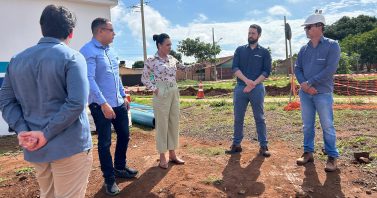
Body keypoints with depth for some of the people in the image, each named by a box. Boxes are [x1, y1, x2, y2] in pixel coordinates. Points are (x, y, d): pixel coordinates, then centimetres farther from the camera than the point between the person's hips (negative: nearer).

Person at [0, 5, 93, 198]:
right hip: (69, 146, -6)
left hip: (35, 148, 6)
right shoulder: (72, 57, -10)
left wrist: (22, 131, -5)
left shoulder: (17, 59, 9)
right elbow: (76, 103, -21)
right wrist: (46, 134, -14)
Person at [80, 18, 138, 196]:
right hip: (101, 105, -8)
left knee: (124, 135, 16)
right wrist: (103, 104, -25)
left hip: (118, 103, 8)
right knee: (105, 142, 4)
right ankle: (109, 179, 20)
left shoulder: (110, 50, 12)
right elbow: (89, 79, -21)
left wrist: (123, 96, 17)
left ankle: (120, 167, 37)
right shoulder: (88, 51, -13)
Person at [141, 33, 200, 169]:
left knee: (174, 123, 10)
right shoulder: (151, 61, -8)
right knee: (162, 124, 1)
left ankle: (172, 154, 23)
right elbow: (144, 78, -4)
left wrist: (194, 66, 2)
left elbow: (183, 68, 20)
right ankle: (162, 157, 14)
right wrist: (154, 89, -11)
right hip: (162, 95, -6)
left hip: (175, 93, 7)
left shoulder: (172, 59, 9)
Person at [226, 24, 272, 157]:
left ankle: (263, 146, 10)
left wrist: (253, 84, -14)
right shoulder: (240, 50, 11)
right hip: (240, 88, 2)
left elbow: (266, 71, 0)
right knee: (238, 118, 6)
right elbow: (234, 68, 0)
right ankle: (236, 145, 16)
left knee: (259, 118, 3)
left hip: (257, 88, -2)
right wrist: (246, 80, -16)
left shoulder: (264, 52, 8)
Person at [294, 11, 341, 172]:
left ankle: (332, 157, 13)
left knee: (327, 126, 1)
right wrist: (303, 84, -12)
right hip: (305, 93, 5)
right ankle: (308, 152, 21)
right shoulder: (304, 49, 12)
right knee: (307, 125, 10)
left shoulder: (332, 45, -3)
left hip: (323, 93, -4)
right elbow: (297, 68, 6)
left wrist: (310, 83, -14)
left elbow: (330, 69, -13)